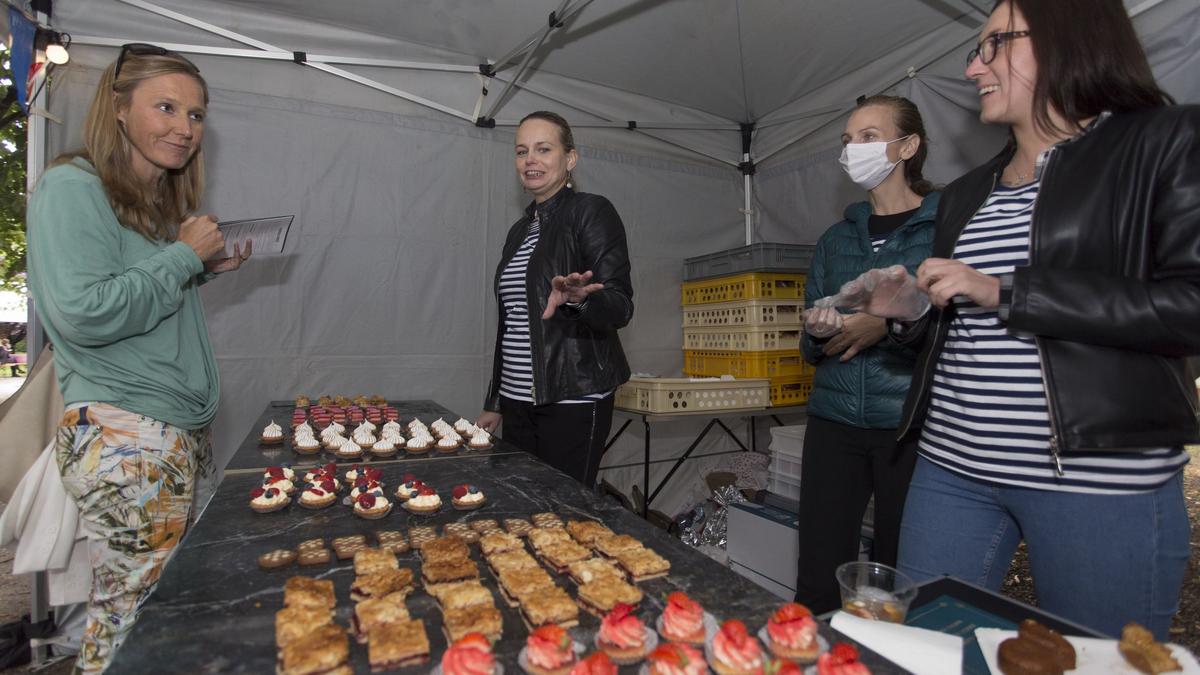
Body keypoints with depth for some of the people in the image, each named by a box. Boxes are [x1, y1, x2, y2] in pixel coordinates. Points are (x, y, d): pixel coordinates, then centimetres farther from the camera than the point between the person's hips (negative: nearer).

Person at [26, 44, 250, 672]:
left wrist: (206, 268, 8)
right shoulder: (72, 188, -9)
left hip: (183, 430, 8)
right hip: (122, 433, -8)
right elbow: (82, 313, -20)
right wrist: (183, 257, -12)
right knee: (131, 617, 0)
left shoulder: (159, 200, 16)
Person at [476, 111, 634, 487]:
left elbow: (621, 308, -13)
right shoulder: (520, 230, 16)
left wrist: (577, 299, -35)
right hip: (518, 400, 7)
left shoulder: (591, 212, -5)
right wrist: (494, 404, 18)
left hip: (573, 400, -7)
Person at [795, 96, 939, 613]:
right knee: (817, 582, 5)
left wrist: (890, 325, -16)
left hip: (910, 423, -3)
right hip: (834, 420, 4)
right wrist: (817, 333, -5)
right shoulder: (835, 239, 15)